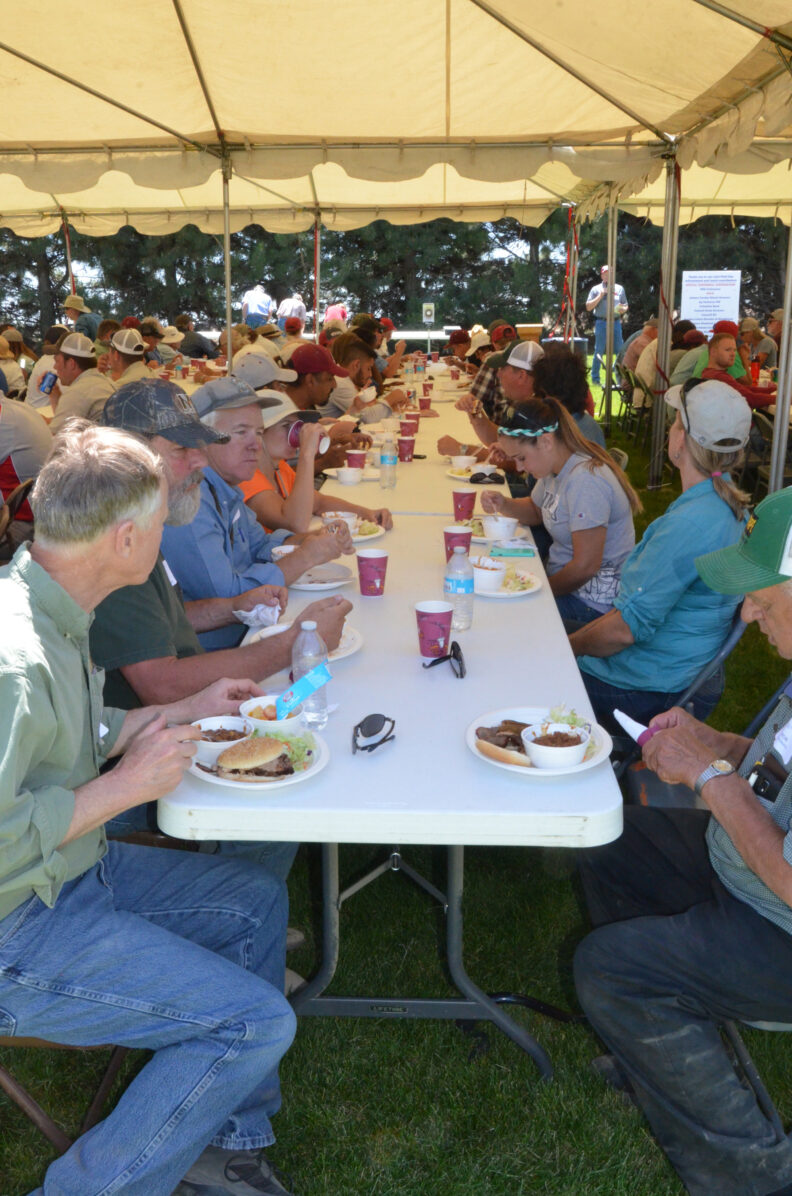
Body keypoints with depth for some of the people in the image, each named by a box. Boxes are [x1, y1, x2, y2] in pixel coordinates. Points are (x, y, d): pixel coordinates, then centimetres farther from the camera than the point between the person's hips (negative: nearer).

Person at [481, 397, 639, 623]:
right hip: (562, 575, 9)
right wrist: (504, 505, 6)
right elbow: (537, 510, 27)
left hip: (593, 603, -9)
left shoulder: (586, 481, -24)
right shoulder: (556, 469, 5)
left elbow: (585, 566, -25)